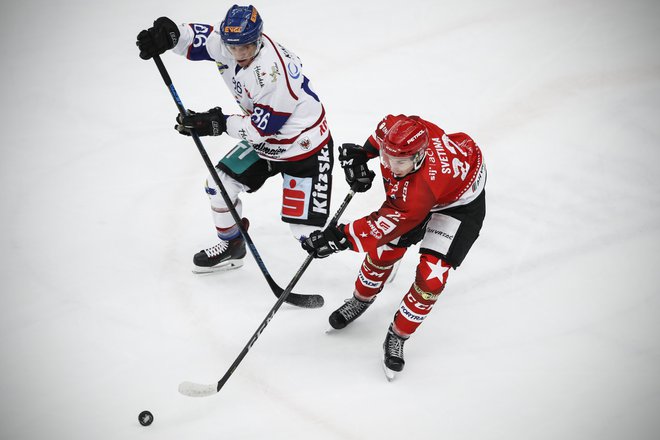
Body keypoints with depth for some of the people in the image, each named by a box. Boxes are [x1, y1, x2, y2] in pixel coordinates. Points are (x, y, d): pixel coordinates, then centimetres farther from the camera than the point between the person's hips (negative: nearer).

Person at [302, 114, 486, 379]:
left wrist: (338, 238, -35)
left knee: (431, 277, -14)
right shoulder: (400, 129, -29)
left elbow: (384, 225, -38)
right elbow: (384, 129, -3)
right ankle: (362, 299, 32)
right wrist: (361, 154, -2)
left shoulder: (419, 190, -46)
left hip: (461, 203, -7)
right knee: (385, 251, 4)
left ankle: (397, 338, 5)